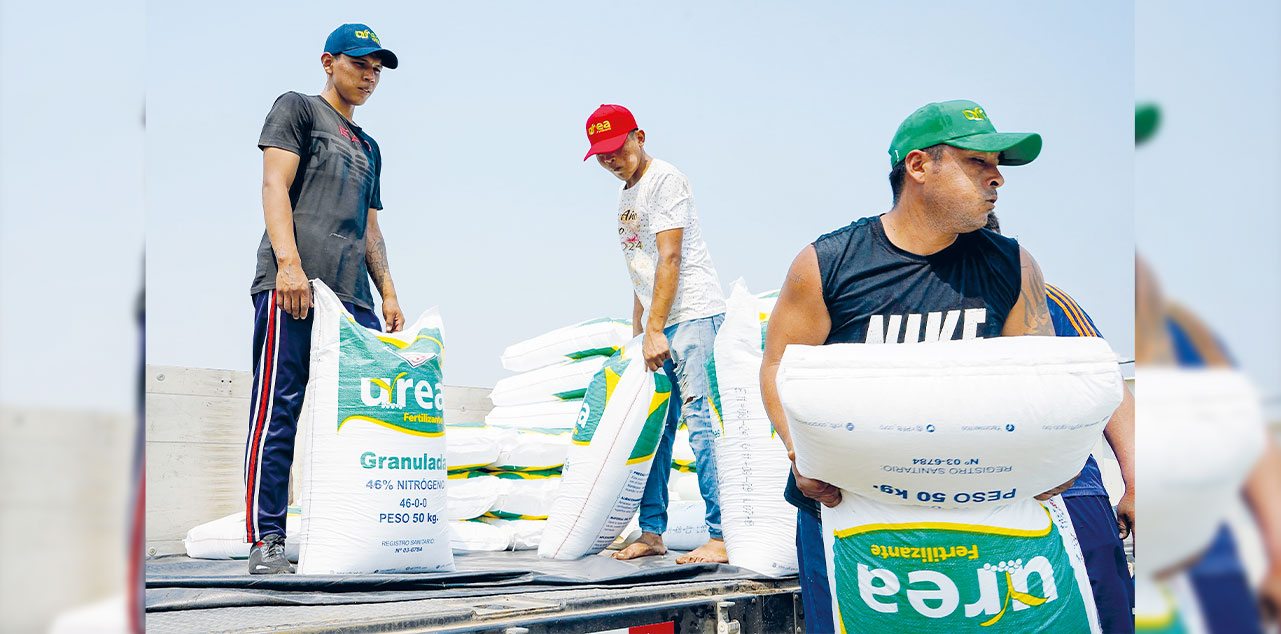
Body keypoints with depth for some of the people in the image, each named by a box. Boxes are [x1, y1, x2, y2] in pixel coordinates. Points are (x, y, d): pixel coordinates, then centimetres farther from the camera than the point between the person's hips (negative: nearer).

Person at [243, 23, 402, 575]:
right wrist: (289, 262, -16)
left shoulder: (367, 147, 30)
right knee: (279, 412, -11)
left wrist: (389, 294, 16)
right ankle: (266, 540, -9)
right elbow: (274, 184, -3)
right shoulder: (296, 110, 9)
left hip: (353, 294, 7)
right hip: (294, 283, -7)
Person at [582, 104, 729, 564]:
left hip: (693, 314, -9)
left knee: (699, 418, -14)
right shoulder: (626, 192, 19)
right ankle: (652, 532, 14)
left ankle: (722, 537, -15)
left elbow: (669, 259, -16)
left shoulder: (665, 180, -8)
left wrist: (655, 331, -20)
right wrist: (637, 333, 20)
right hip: (657, 325, 9)